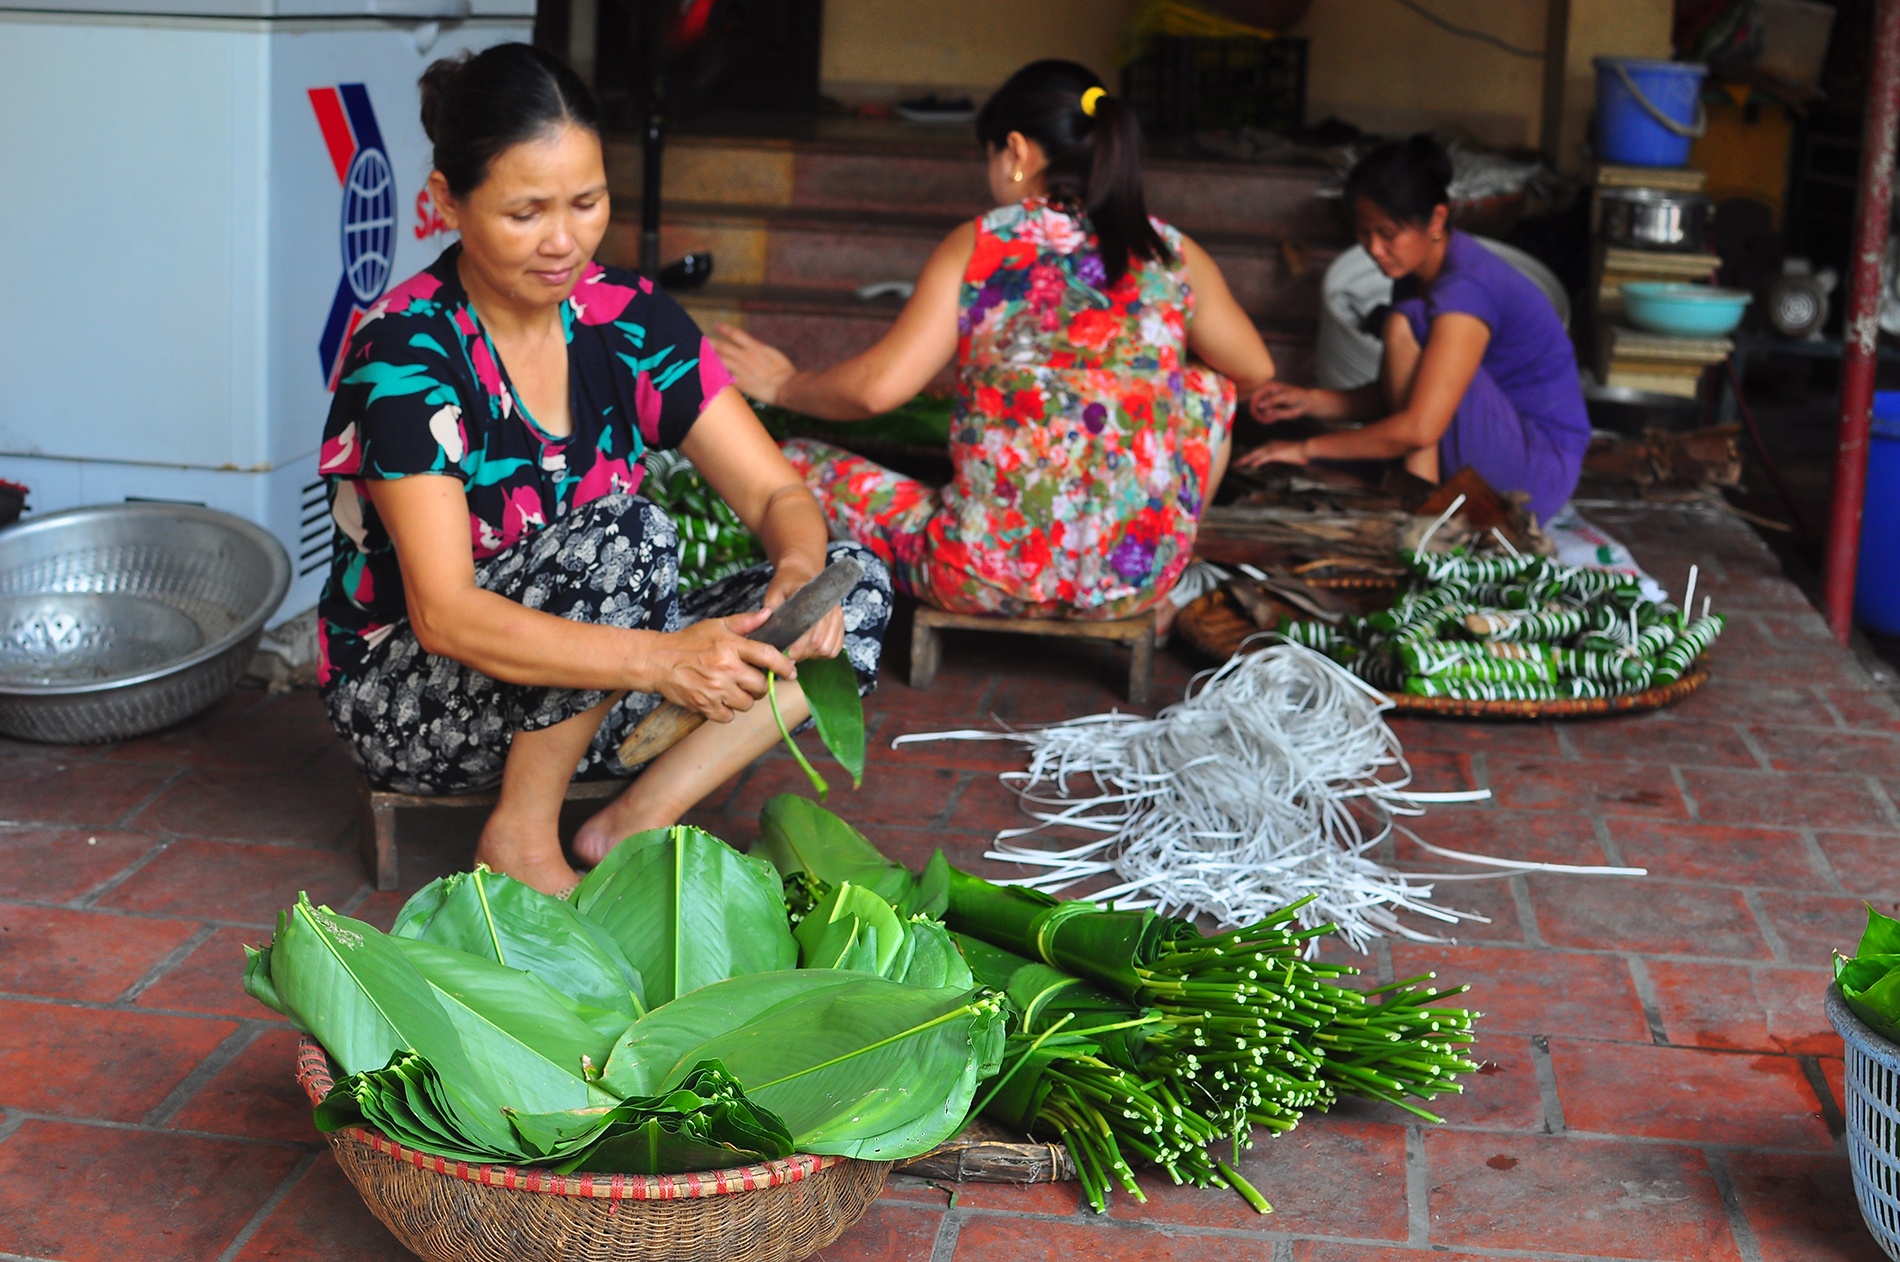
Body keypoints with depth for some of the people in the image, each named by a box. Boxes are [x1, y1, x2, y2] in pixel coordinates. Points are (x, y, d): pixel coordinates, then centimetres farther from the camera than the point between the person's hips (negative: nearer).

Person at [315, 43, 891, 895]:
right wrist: (657, 659, -42)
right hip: (403, 701, -6)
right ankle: (520, 840, -16)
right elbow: (444, 615, -30)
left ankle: (635, 824, -14)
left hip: (571, 699, 6)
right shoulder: (406, 353, -21)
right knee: (624, 533, -32)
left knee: (857, 590, -10)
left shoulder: (625, 317, -4)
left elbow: (775, 493, -4)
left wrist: (799, 572, -29)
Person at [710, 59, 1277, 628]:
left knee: (789, 467, 15)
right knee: (1209, 385, 32)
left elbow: (877, 387, -7)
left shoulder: (978, 246, -1)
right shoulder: (1175, 255, 6)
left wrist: (783, 385, 13)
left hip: (992, 577, -2)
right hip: (1142, 582, 3)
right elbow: (1255, 370, 19)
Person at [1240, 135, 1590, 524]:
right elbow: (1394, 393, 10)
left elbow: (1418, 428, -31)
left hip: (1542, 471, -9)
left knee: (1405, 327, -22)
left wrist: (1307, 448, -24)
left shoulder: (1465, 287, -24)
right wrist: (1310, 401, -5)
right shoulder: (1415, 274, 5)